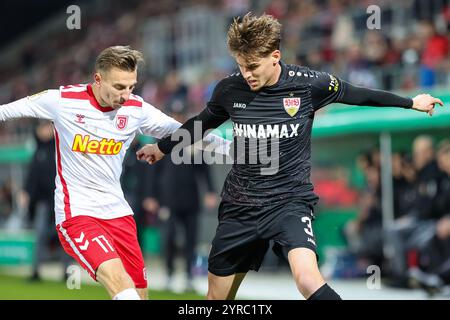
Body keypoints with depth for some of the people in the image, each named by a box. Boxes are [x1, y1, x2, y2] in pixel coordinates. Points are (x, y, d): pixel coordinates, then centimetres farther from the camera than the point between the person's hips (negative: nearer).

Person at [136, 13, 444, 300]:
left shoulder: (309, 84, -10)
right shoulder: (229, 89, -3)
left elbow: (357, 94, 9)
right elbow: (203, 122, 19)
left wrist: (411, 102, 19)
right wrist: (162, 147, 32)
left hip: (290, 201, -3)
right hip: (240, 206, 3)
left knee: (308, 279, -30)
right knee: (217, 296, 9)